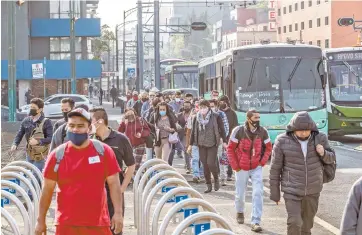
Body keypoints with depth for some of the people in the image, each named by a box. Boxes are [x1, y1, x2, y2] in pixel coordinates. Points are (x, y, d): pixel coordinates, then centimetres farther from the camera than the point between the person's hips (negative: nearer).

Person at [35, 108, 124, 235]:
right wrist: (41, 219, 4)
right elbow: (47, 189, 4)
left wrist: (118, 212, -9)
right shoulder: (57, 155, -1)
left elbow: (114, 183, 0)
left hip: (98, 222, 0)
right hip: (66, 223, 0)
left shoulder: (103, 151, -1)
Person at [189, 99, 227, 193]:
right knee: (205, 165, 4)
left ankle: (216, 179, 15)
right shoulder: (197, 118, 5)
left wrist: (224, 141, -3)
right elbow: (193, 131, 12)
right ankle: (209, 185, 15)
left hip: (212, 144, -4)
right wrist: (191, 144, 12)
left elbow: (222, 129, 0)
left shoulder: (216, 117, -5)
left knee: (211, 163, -12)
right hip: (201, 144, 4)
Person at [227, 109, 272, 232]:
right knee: (240, 194, 12)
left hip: (256, 168, 1)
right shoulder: (238, 131, -13)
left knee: (258, 193, -11)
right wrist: (235, 166, -8)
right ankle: (239, 212, 44)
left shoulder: (263, 132, -6)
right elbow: (230, 149, -6)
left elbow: (268, 148, 7)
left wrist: (262, 162, -3)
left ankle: (255, 222, -9)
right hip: (242, 168, -1)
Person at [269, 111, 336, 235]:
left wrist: (323, 153, -21)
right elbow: (275, 168, -6)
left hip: (312, 190, 3)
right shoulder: (282, 141, -14)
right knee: (295, 223, -16)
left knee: (306, 224, 13)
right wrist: (275, 193, -1)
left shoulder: (319, 138, -8)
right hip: (292, 190, -3)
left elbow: (331, 158, 3)